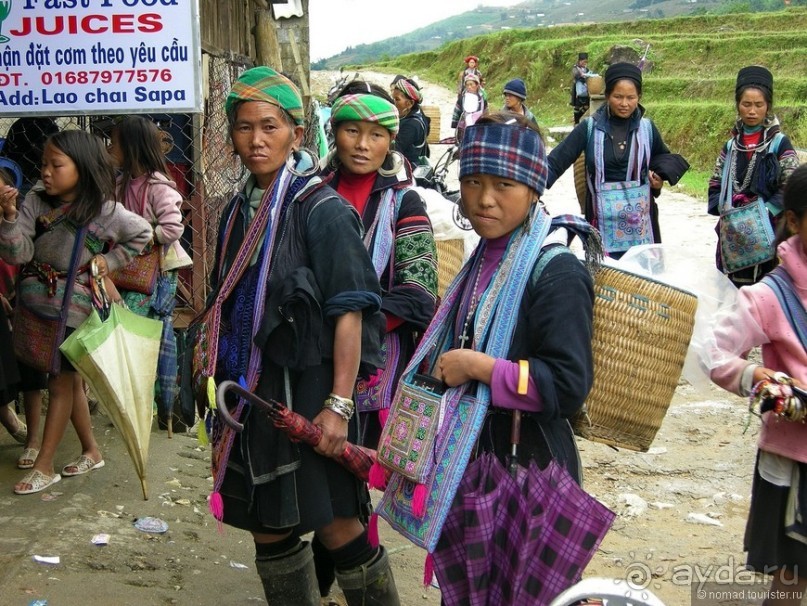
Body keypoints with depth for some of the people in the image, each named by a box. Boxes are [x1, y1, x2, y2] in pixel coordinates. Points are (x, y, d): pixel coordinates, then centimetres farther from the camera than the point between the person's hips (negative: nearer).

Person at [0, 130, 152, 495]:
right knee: (70, 380, 16)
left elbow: (143, 233, 6)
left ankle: (44, 467, 14)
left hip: (72, 310, -4)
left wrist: (111, 260, -3)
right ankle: (91, 452, 31)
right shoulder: (36, 201, -4)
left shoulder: (103, 211, -11)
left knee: (61, 385, 4)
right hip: (34, 304, 4)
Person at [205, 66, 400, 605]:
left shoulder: (322, 209, -11)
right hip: (251, 391, 7)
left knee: (336, 526, -1)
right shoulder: (239, 211, 9)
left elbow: (350, 312, -15)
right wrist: (224, 387, 17)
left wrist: (339, 403, -19)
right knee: (267, 528, 14)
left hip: (308, 389, -7)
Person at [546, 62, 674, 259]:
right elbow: (556, 162, -9)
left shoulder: (647, 128, 3)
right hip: (604, 219, -2)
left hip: (640, 219, 2)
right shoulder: (590, 127, -4)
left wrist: (659, 178, 1)